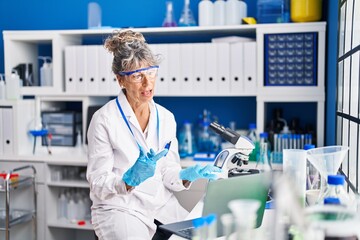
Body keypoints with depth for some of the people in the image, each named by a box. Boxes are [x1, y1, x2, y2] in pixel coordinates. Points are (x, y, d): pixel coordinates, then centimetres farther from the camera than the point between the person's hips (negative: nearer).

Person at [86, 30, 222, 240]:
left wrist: (187, 175, -14)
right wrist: (130, 179, -29)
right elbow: (98, 185, -11)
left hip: (162, 206, 5)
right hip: (120, 209, -4)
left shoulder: (166, 117, 6)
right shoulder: (104, 120, -10)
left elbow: (168, 173, 7)